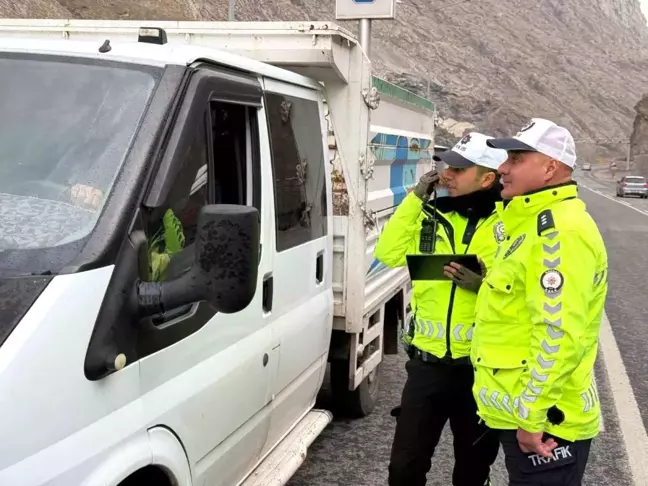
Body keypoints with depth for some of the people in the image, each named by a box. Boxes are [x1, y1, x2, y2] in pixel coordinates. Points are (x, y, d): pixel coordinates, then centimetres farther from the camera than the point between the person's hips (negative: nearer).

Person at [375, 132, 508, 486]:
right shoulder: (432, 215, 4)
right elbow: (388, 253, -6)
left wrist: (486, 283, -27)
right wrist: (415, 199, -7)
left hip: (481, 366, -3)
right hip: (428, 362, 3)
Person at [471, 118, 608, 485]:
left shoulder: (559, 231, -21)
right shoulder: (536, 223, 13)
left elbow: (558, 337, -26)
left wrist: (532, 416, -22)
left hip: (542, 419, -10)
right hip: (519, 409, 10)